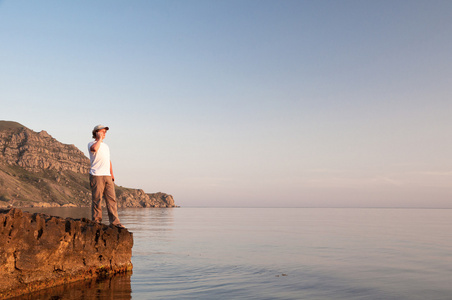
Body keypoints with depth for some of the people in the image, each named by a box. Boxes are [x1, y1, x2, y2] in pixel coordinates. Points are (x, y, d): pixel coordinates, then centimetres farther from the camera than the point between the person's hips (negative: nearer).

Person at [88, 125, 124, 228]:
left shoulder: (106, 146, 25)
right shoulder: (91, 144, 1)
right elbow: (94, 148, -25)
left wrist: (111, 173, 21)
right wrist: (100, 138, -9)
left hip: (107, 176, 7)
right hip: (96, 175, -6)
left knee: (111, 198, 1)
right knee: (97, 199, -4)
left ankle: (114, 221, 2)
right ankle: (96, 221, 3)